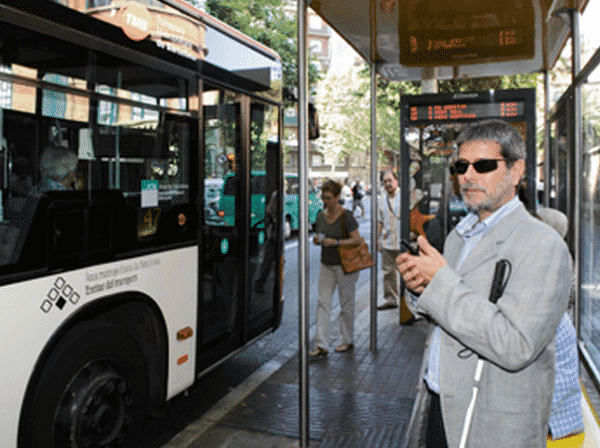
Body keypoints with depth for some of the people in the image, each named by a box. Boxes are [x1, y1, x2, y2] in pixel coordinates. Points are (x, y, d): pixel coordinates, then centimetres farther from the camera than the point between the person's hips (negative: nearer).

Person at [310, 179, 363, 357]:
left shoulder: (346, 216, -12)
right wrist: (317, 240, -6)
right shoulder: (321, 215, 7)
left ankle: (348, 341, 24)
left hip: (344, 265, -5)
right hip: (326, 264, 6)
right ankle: (321, 345, 2)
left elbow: (357, 239, -13)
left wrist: (336, 242, -23)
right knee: (323, 302, 0)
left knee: (346, 304, 7)